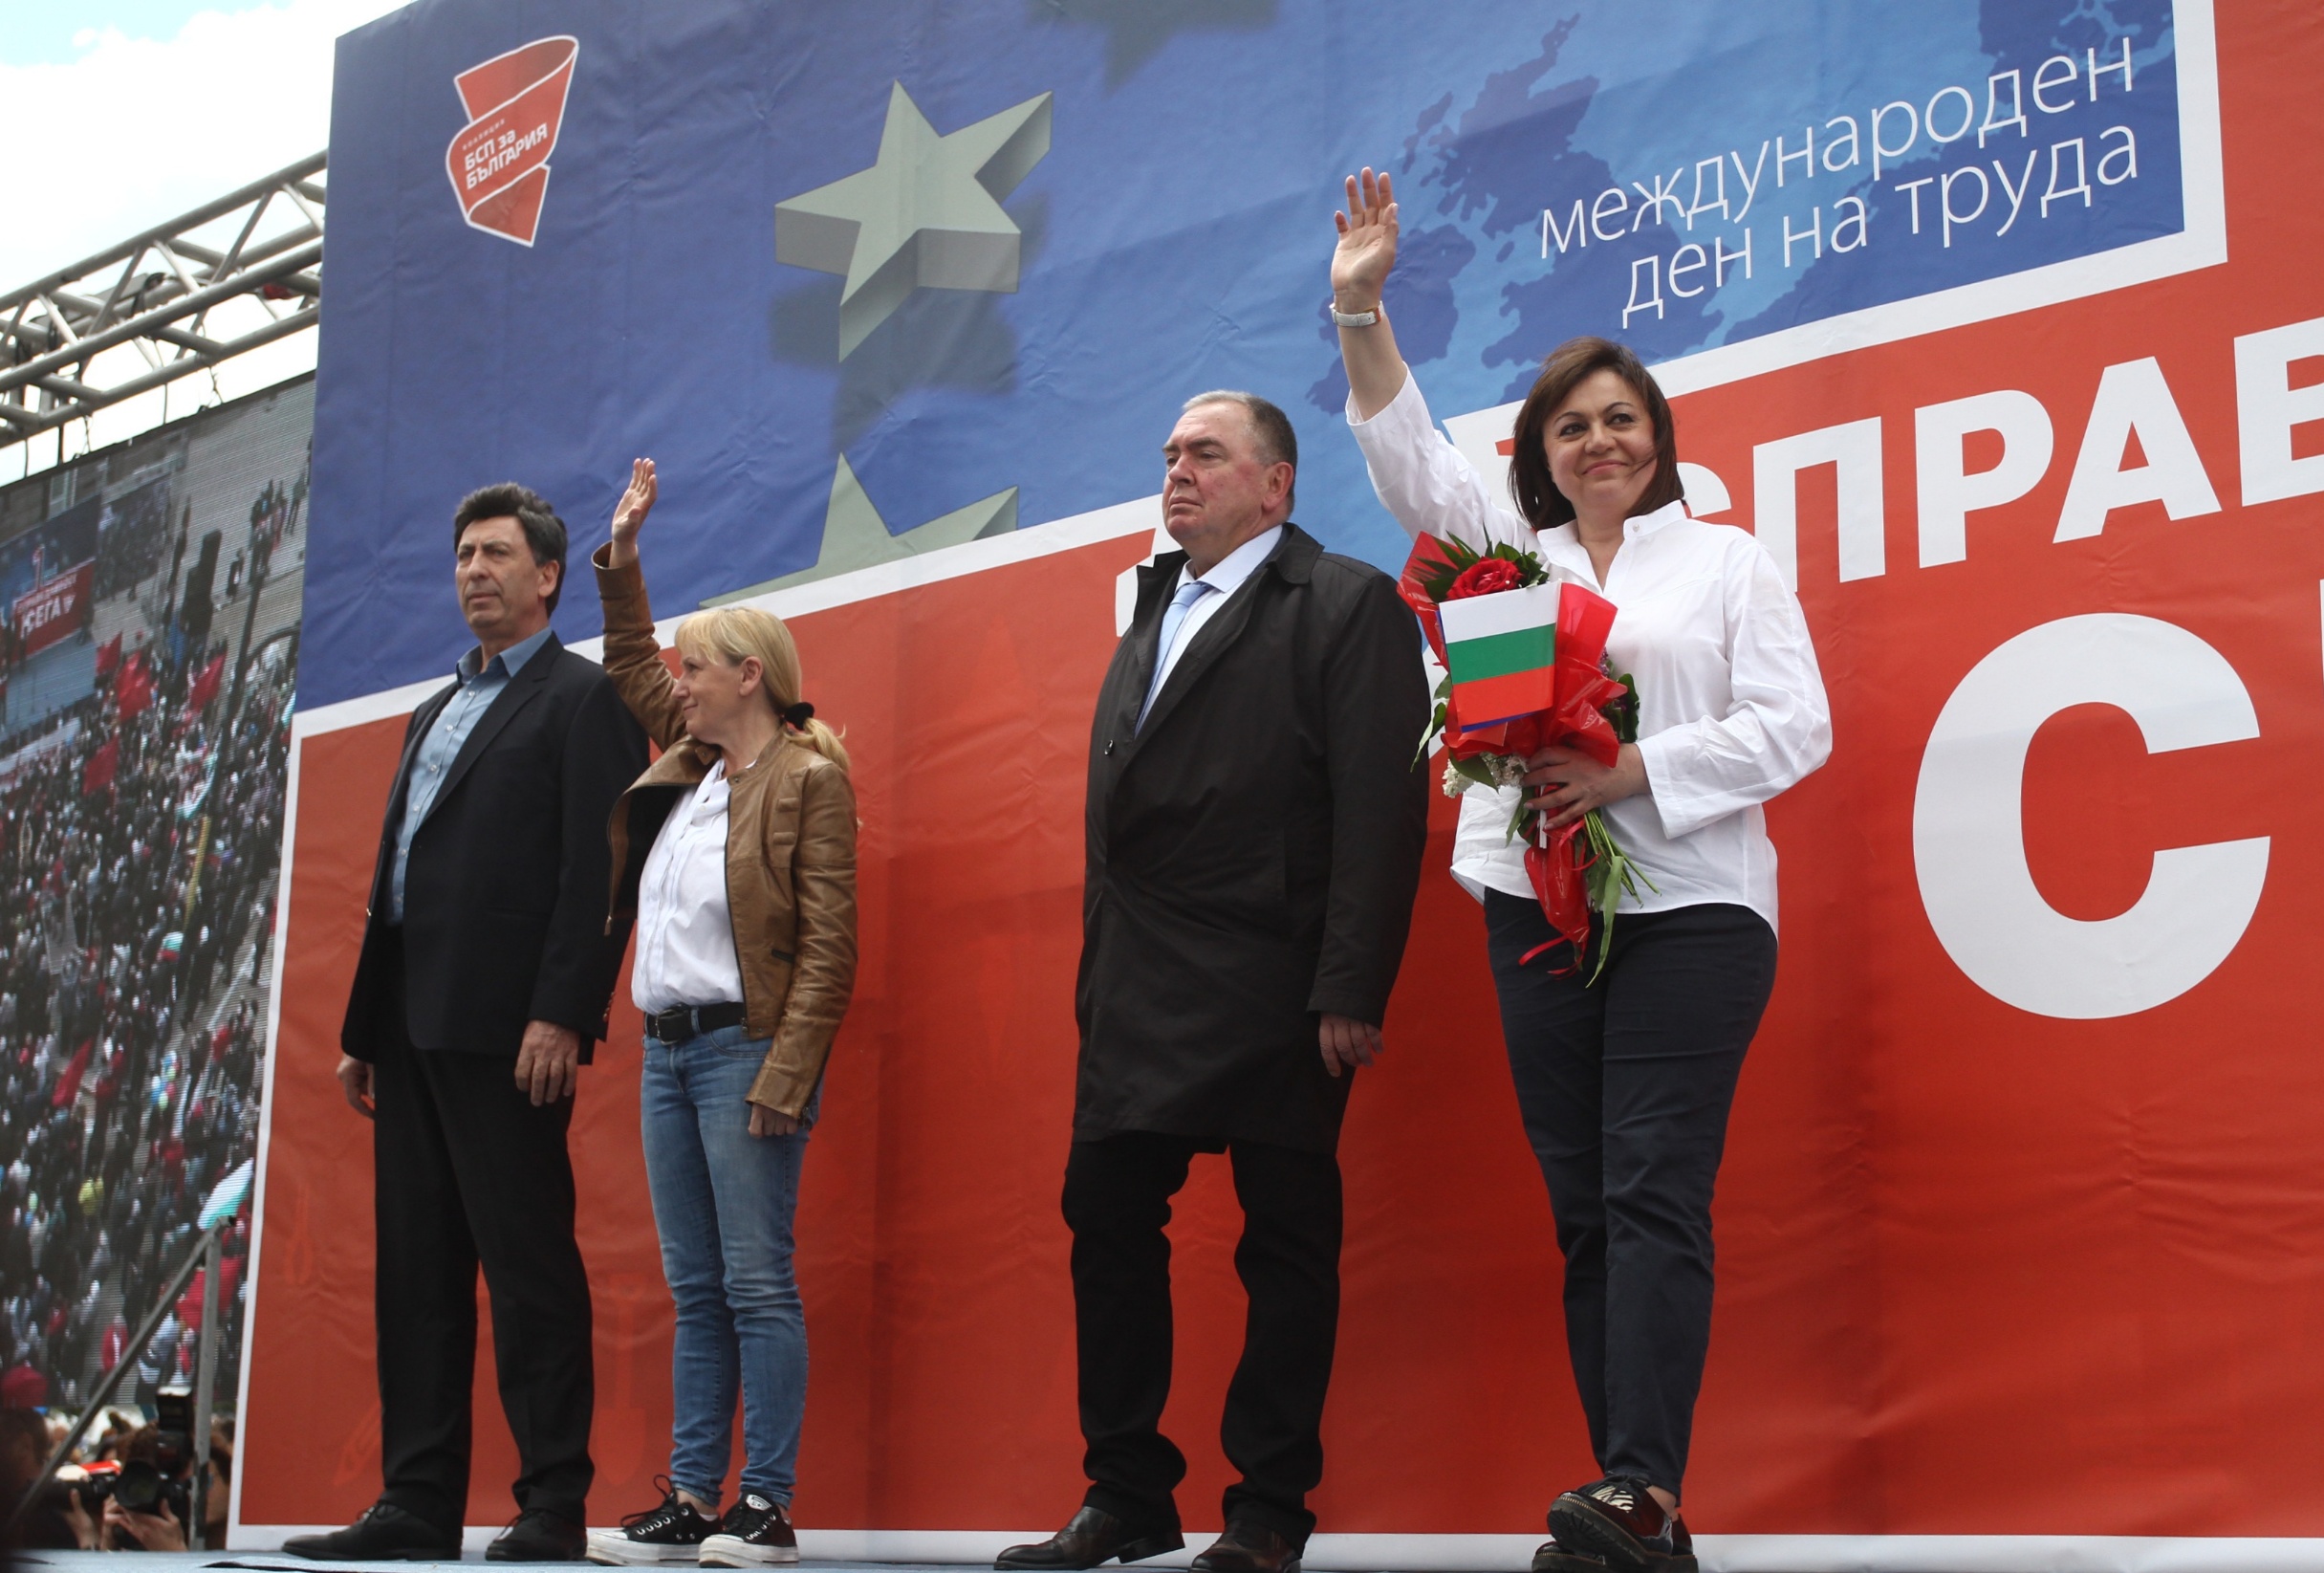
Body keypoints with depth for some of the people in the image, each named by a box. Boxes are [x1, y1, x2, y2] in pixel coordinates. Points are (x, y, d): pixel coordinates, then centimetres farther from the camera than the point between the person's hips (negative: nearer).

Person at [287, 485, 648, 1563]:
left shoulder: (583, 698, -1)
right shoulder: (435, 712, 25)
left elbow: (598, 870, -11)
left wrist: (561, 1016, -20)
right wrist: (363, 1027, 18)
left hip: (506, 1029, -8)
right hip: (414, 1030, 9)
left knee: (528, 1263, -7)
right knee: (417, 1268, 8)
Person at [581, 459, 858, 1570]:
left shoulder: (808, 779, -8)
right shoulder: (690, 760, 15)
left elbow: (828, 947, -14)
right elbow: (628, 666, 34)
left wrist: (786, 1075, -20)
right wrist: (622, 553, 29)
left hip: (743, 1049, -8)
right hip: (667, 1049, 8)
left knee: (756, 1284, -7)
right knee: (694, 1292, 8)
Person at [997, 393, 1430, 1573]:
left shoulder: (1348, 605, -4)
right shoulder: (1153, 611, 20)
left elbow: (1380, 811, -12)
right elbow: (1117, 808, 17)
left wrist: (1352, 993, -18)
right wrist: (1099, 973, 11)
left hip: (1274, 991, -7)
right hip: (1138, 991, 7)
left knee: (1286, 1244, 2)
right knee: (1107, 1224, 7)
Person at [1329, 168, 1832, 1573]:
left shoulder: (1727, 561, 8)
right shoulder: (1506, 550, 18)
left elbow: (1793, 728, -1)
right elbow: (1411, 457, 9)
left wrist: (1631, 771, -13)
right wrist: (1363, 310, -4)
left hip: (1688, 913, -4)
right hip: (1538, 914, 4)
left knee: (1654, 1197, -15)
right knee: (1585, 1213, 2)